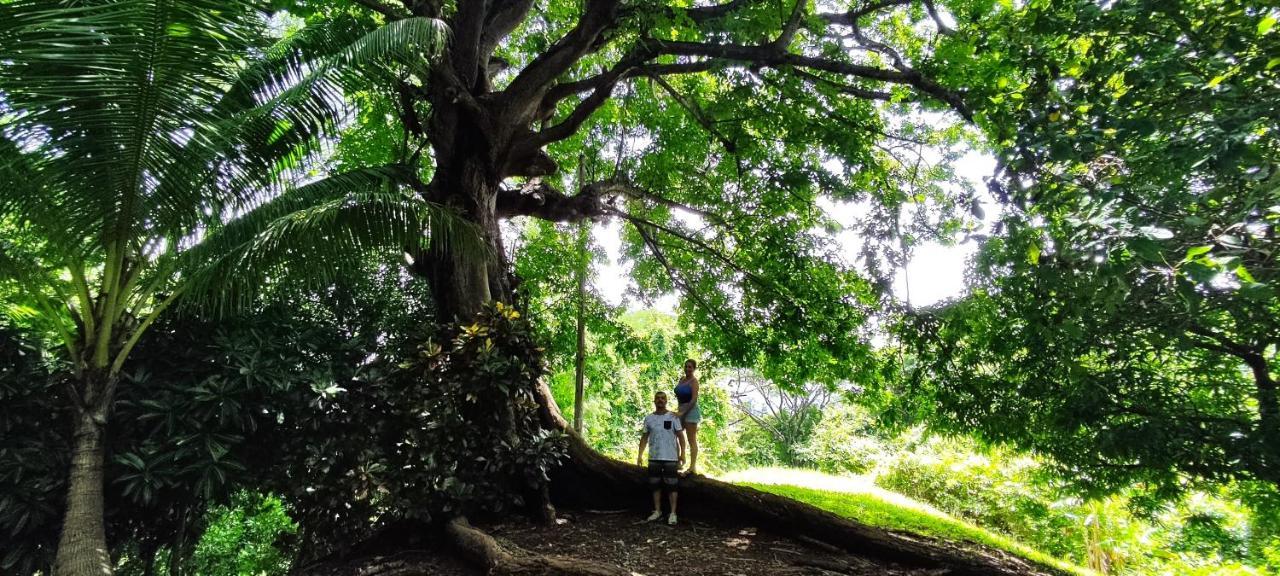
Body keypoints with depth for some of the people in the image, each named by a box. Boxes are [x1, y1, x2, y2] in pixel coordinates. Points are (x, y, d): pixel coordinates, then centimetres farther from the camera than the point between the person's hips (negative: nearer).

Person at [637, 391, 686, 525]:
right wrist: (639, 455, 3)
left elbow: (680, 436, -2)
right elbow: (644, 438, 9)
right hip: (654, 458, 3)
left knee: (672, 485, 0)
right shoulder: (649, 418, 5)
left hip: (670, 458, -3)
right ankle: (657, 511, 21)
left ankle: (673, 513, 8)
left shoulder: (673, 417, -2)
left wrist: (682, 454, -8)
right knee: (656, 485, 10)